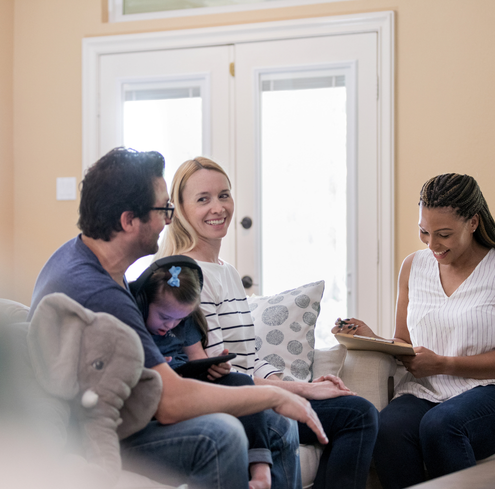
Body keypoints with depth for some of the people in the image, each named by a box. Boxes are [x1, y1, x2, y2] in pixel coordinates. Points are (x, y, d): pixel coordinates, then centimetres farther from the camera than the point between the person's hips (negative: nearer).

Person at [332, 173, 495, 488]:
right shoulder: (413, 267, 14)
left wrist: (443, 364, -13)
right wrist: (373, 340, -2)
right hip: (423, 391, 4)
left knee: (439, 424, -35)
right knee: (389, 429, -30)